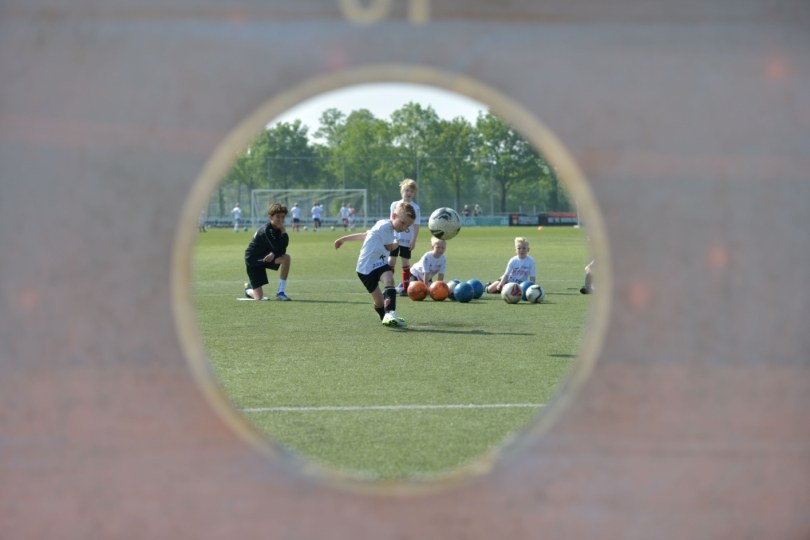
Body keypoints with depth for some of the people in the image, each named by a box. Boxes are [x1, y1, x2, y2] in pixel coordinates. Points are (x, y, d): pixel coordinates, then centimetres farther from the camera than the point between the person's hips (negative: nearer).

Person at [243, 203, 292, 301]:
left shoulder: (278, 229, -4)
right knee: (259, 297, -10)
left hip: (265, 257, 7)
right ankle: (249, 288, 30)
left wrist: (273, 254, -28)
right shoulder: (266, 230, -27)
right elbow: (278, 249, -33)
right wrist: (283, 231, -33)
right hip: (253, 260, -7)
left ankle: (281, 292, -13)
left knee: (286, 258, -24)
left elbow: (282, 250, -9)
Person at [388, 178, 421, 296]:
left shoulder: (415, 207, -3)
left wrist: (414, 240, -9)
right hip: (395, 239, 2)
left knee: (405, 262, 2)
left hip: (407, 240, -2)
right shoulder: (395, 205, 4)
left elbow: (416, 225, -4)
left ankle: (405, 288, 7)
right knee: (391, 261, -2)